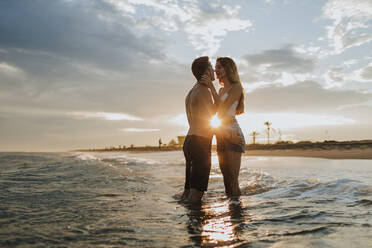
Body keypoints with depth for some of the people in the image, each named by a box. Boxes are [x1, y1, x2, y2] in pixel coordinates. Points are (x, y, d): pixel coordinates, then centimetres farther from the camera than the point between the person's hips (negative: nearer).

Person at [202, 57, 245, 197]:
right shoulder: (221, 90, 20)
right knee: (226, 179, 8)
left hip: (233, 136, -8)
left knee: (232, 180, -10)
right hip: (221, 137, 8)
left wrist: (211, 87, -12)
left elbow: (222, 109, -13)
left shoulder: (236, 87, -3)